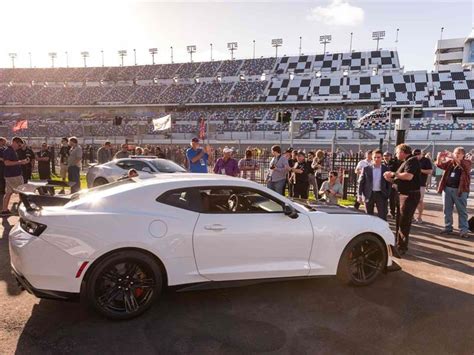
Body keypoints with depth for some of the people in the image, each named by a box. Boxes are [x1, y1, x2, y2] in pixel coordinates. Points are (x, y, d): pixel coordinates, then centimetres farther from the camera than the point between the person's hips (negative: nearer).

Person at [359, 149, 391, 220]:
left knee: (382, 216, -3)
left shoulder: (386, 169, 3)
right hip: (369, 195, 1)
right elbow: (361, 182, 3)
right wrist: (360, 195, -2)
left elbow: (389, 183, 5)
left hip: (381, 195, 0)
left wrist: (388, 195, -2)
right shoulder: (366, 169, 2)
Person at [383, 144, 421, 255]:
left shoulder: (412, 160, -13)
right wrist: (390, 179, 6)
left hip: (410, 195, -10)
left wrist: (393, 173, -17)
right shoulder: (406, 162, 17)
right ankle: (400, 244, 29)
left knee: (403, 222, -5)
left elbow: (408, 176, -29)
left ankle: (401, 247, 4)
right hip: (404, 194, 10)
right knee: (401, 221, 18)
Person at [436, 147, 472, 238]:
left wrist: (453, 157, -33)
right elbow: (440, 165, 0)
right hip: (447, 188, 4)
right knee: (447, 210, 9)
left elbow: (463, 165, -22)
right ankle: (448, 228, 19)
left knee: (462, 211, 2)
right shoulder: (450, 162, 12)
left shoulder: (467, 162, 0)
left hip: (460, 190, -4)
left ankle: (464, 230, 6)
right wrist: (439, 157, -20)